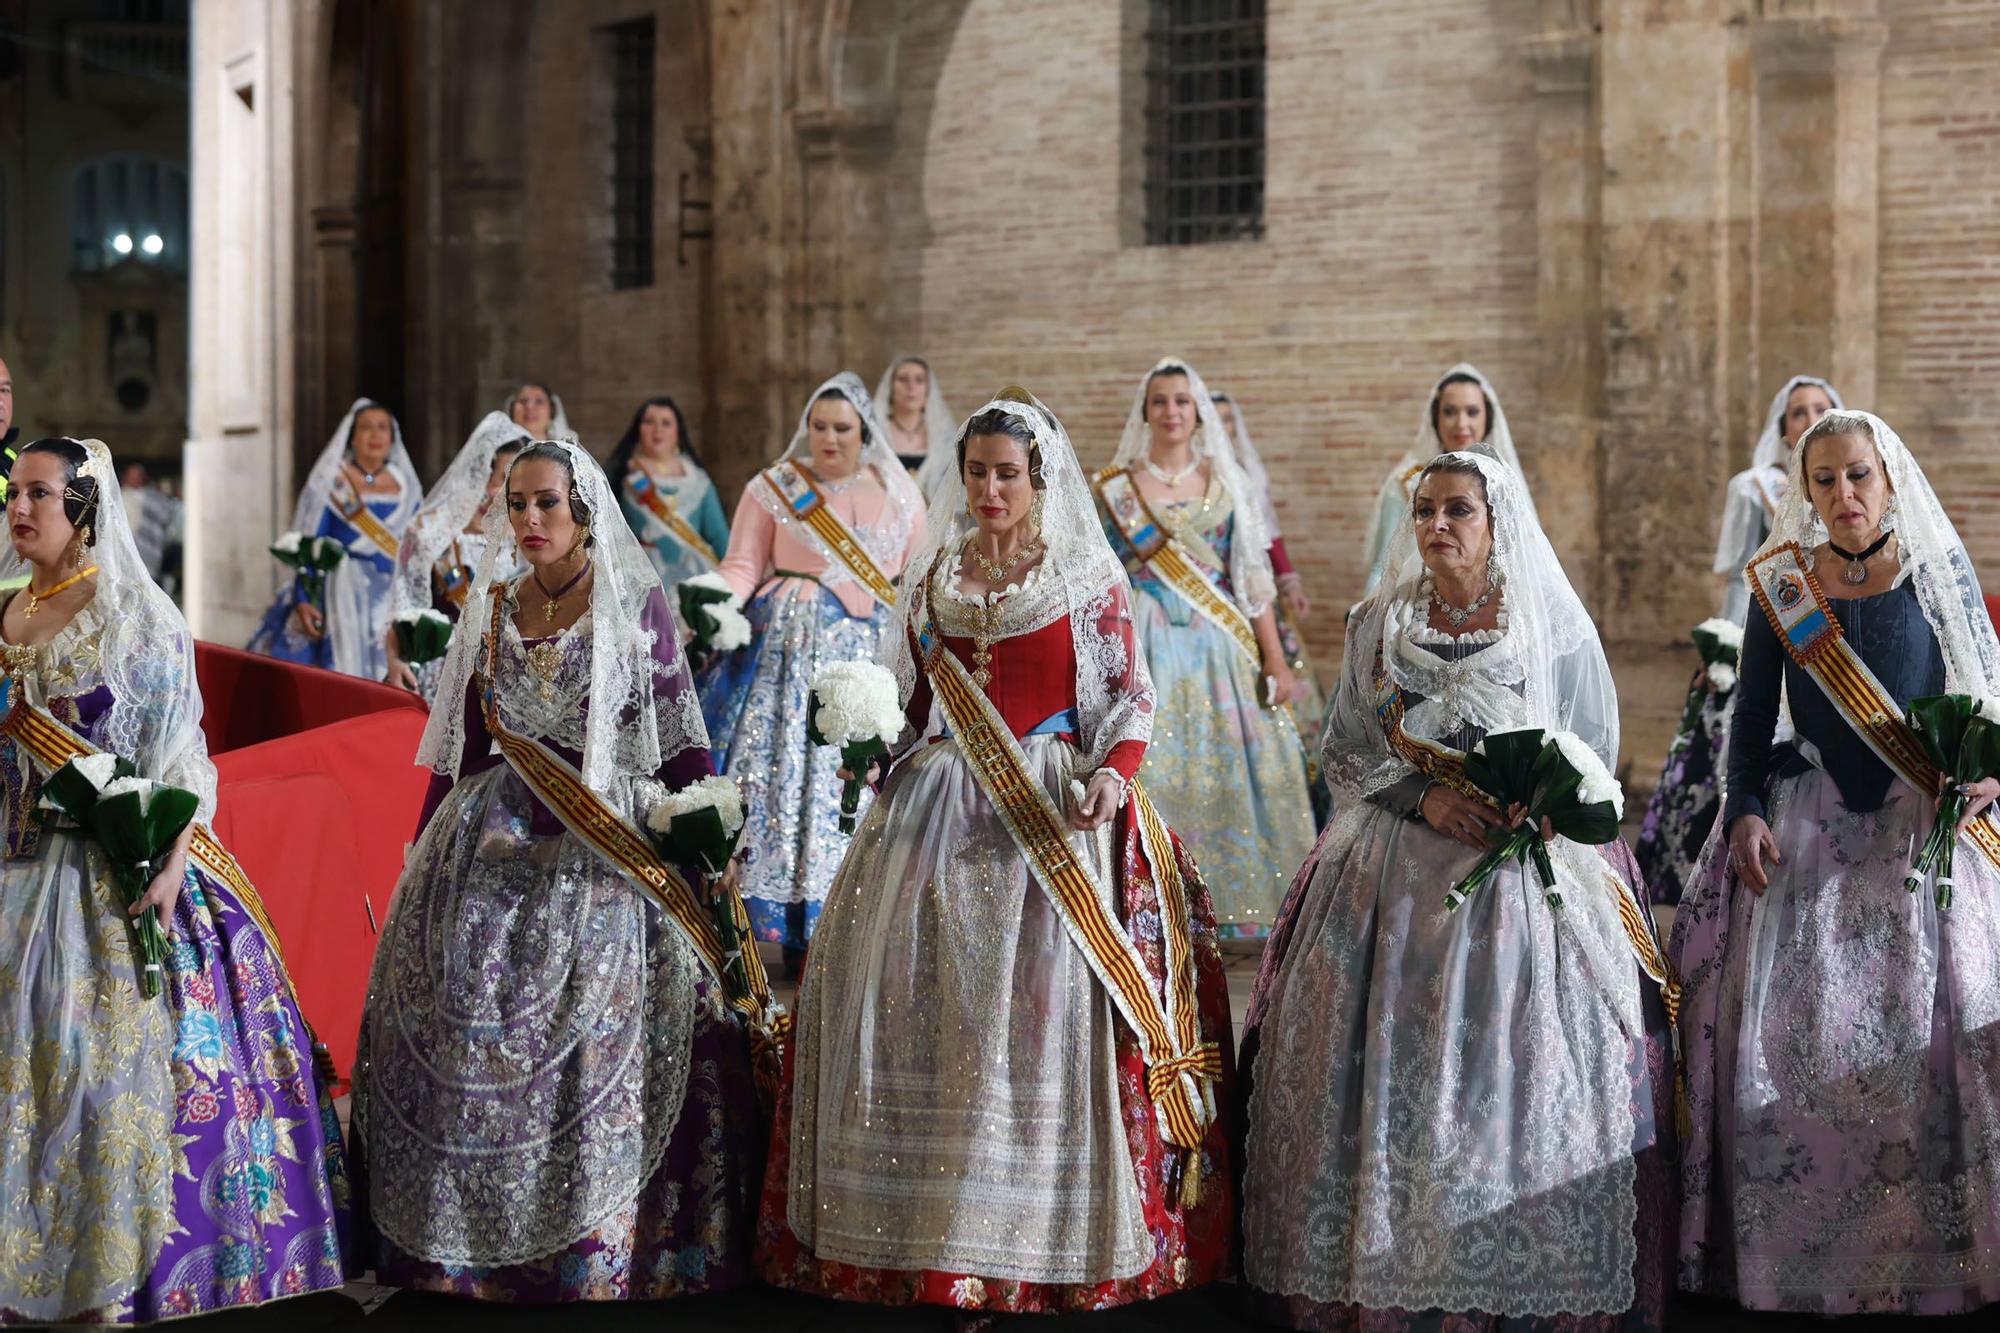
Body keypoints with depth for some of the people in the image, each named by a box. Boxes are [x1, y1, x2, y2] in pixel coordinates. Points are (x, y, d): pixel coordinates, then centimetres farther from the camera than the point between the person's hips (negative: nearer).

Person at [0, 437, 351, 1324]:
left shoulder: (139, 618, -5)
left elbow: (180, 754, -8)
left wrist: (170, 863, -18)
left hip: (116, 873, -5)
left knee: (120, 1049, -4)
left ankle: (113, 1268, 5)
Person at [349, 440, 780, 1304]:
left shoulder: (636, 605, 0)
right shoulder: (492, 609, 11)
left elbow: (681, 739, 0)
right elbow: (460, 745, 15)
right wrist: (422, 857, 15)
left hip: (604, 857, -3)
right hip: (492, 849, 4)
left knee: (599, 1038, -7)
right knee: (467, 1034, -1)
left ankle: (598, 1246, 3)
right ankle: (472, 1238, 11)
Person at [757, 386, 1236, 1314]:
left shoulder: (1087, 575, 2)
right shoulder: (936, 575, 13)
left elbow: (1130, 697, -1)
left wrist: (1113, 774, -17)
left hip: (1056, 813, -4)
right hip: (943, 810, 4)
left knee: (1050, 996, -11)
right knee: (920, 989, -1)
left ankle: (1059, 1230, -2)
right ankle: (927, 1225, 9)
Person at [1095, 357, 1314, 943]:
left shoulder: (1226, 483, 8)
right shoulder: (1114, 487, 4)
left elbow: (1253, 576, 7)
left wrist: (1274, 656, 0)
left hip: (1220, 648, 2)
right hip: (1146, 649, -2)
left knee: (1228, 771, -1)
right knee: (1152, 769, -6)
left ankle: (1238, 903, 10)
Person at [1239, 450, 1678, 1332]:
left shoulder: (1556, 626, 3)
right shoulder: (1378, 625, 9)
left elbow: (1595, 754, 4)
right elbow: (1345, 754, 7)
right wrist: (1427, 800, -10)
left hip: (1527, 867, -2)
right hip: (1397, 876, 2)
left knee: (1525, 1068, -8)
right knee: (1391, 1072, -3)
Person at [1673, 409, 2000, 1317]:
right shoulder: (1779, 584, 4)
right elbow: (1752, 713, 9)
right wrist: (1745, 812, -4)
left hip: (1925, 824, -1)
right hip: (1807, 826, 1)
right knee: (1790, 1027, -3)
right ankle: (1794, 1251, 7)